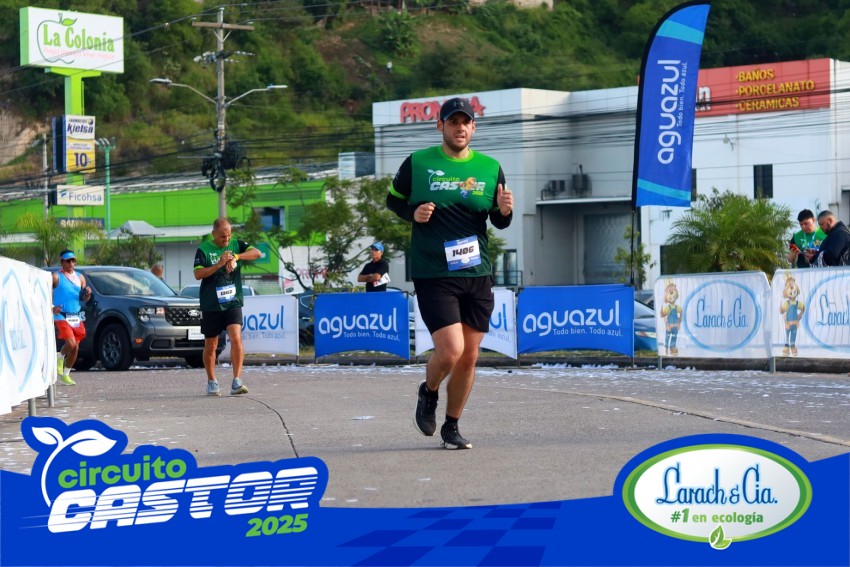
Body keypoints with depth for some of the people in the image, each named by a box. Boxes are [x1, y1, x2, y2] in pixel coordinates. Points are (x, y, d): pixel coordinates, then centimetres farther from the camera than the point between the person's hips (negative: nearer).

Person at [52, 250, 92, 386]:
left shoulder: (80, 277, 12)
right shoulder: (56, 277, -4)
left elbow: (84, 299, 15)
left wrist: (87, 294, -8)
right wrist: (52, 307, -22)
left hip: (76, 317, 6)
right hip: (61, 317, -6)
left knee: (75, 348, 5)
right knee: (71, 343, -22)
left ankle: (65, 375, 19)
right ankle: (60, 358, 9)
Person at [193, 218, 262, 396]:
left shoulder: (236, 245, 5)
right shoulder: (204, 249, -3)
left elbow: (256, 253, -9)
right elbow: (198, 274, -13)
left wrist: (236, 256, -24)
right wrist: (220, 263, -22)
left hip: (233, 303, 1)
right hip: (210, 306, -1)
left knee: (236, 338, -17)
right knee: (210, 346, 8)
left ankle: (236, 382, -17)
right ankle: (212, 382, 26)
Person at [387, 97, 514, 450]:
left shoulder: (489, 168, 6)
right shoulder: (417, 164, -2)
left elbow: (499, 222, 14)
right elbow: (393, 199, 11)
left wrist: (504, 211, -9)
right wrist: (412, 213, -10)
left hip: (477, 275, 4)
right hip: (433, 275, -4)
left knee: (469, 357, 6)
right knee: (450, 351, -15)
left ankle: (451, 428, 23)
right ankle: (428, 393, 18)